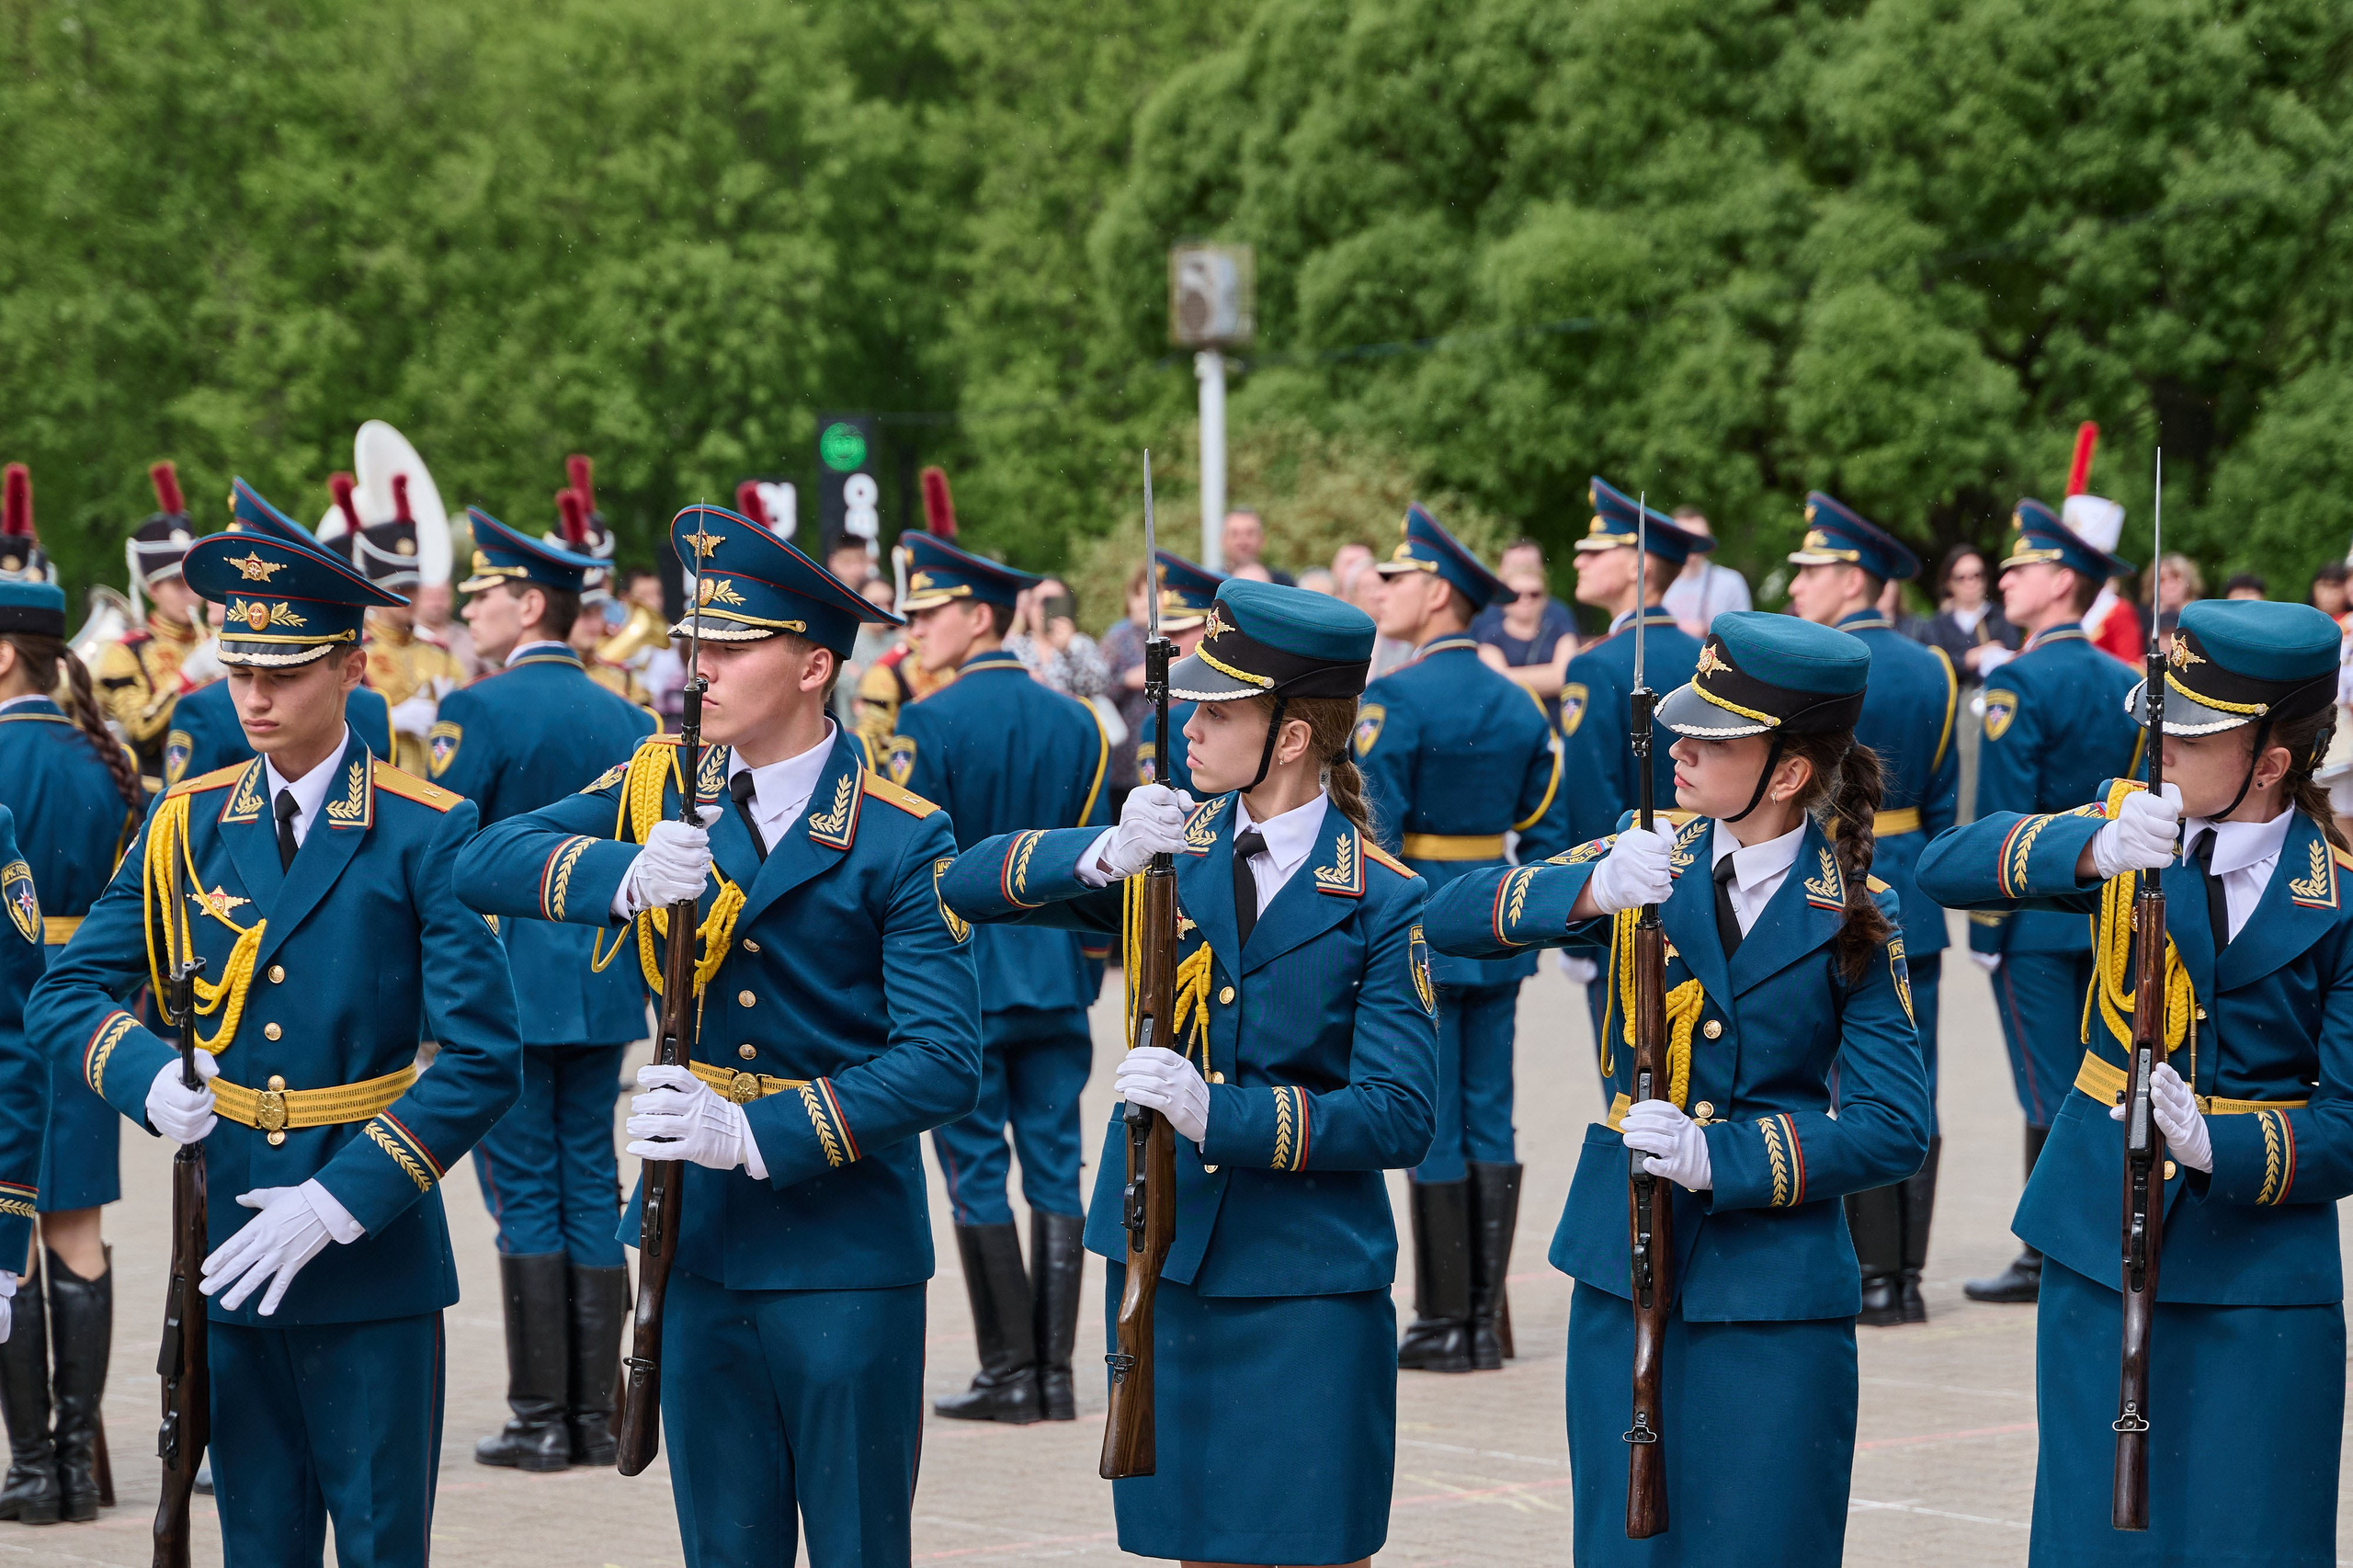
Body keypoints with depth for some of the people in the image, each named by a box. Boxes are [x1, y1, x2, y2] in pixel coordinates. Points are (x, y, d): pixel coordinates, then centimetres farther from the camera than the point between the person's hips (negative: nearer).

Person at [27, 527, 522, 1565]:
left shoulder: (426, 835, -7)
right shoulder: (187, 825, 5)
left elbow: (482, 1060, -11)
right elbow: (65, 991, 9)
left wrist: (337, 1205, -17)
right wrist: (147, 1076, -13)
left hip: (374, 1250, -3)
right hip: (232, 1248, 3)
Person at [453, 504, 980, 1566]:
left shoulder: (899, 840, -10)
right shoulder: (662, 787, 4)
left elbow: (942, 1065, -16)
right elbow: (483, 865, -6)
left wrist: (760, 1134, -24)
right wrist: (623, 875, -25)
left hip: (844, 1253, -4)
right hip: (697, 1240, 4)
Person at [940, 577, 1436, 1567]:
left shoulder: (1382, 900, -8)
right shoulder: (1172, 847, 4)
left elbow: (1397, 1119, -13)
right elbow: (968, 887, -4)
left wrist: (1221, 1112, -25)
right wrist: (1105, 855, -23)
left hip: (1306, 1285, -4)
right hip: (1159, 1256, 4)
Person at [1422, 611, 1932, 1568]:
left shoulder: (1852, 914, -5)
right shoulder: (1650, 862, 3)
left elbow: (1893, 1128, -9)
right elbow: (1448, 922, -6)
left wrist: (1721, 1157, -22)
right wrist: (1590, 890, -24)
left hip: (1773, 1296, -3)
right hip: (1625, 1267, 3)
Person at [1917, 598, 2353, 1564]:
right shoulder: (2131, 821, 1)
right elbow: (1945, 869, -14)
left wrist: (2218, 1147, -27)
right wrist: (2094, 849, -31)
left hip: (2260, 1274, -2)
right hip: (2100, 1246, 3)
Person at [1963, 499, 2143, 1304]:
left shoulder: (2021, 683, -13)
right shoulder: (2126, 683, 10)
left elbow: (2002, 816, -16)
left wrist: (1984, 926, -11)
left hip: (2036, 910, -7)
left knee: (2049, 1091, -4)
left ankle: (2050, 1260, -1)